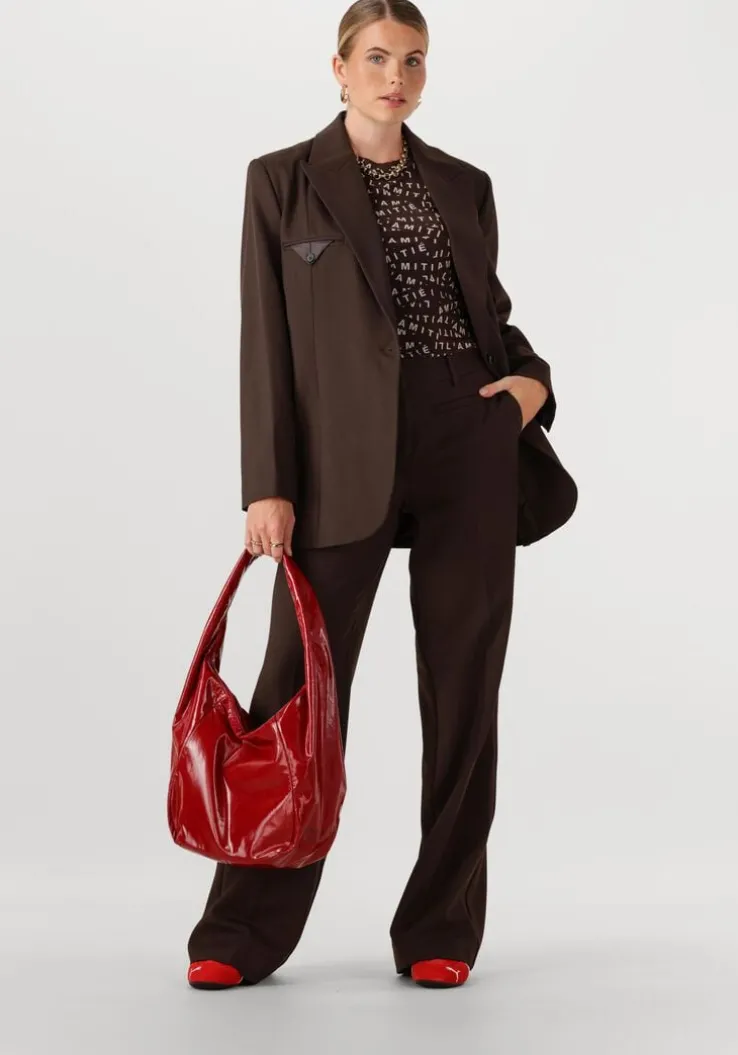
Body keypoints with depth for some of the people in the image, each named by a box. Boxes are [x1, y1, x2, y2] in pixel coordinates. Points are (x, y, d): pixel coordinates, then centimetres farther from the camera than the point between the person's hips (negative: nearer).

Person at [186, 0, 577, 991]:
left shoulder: (465, 186, 13)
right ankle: (244, 932, 10)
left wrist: (531, 378, -2)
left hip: (470, 441, 3)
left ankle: (442, 930, 14)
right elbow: (267, 341, -1)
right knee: (301, 682, -2)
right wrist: (268, 486, -8)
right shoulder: (283, 179, 4)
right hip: (347, 452, -3)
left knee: (463, 684, 3)